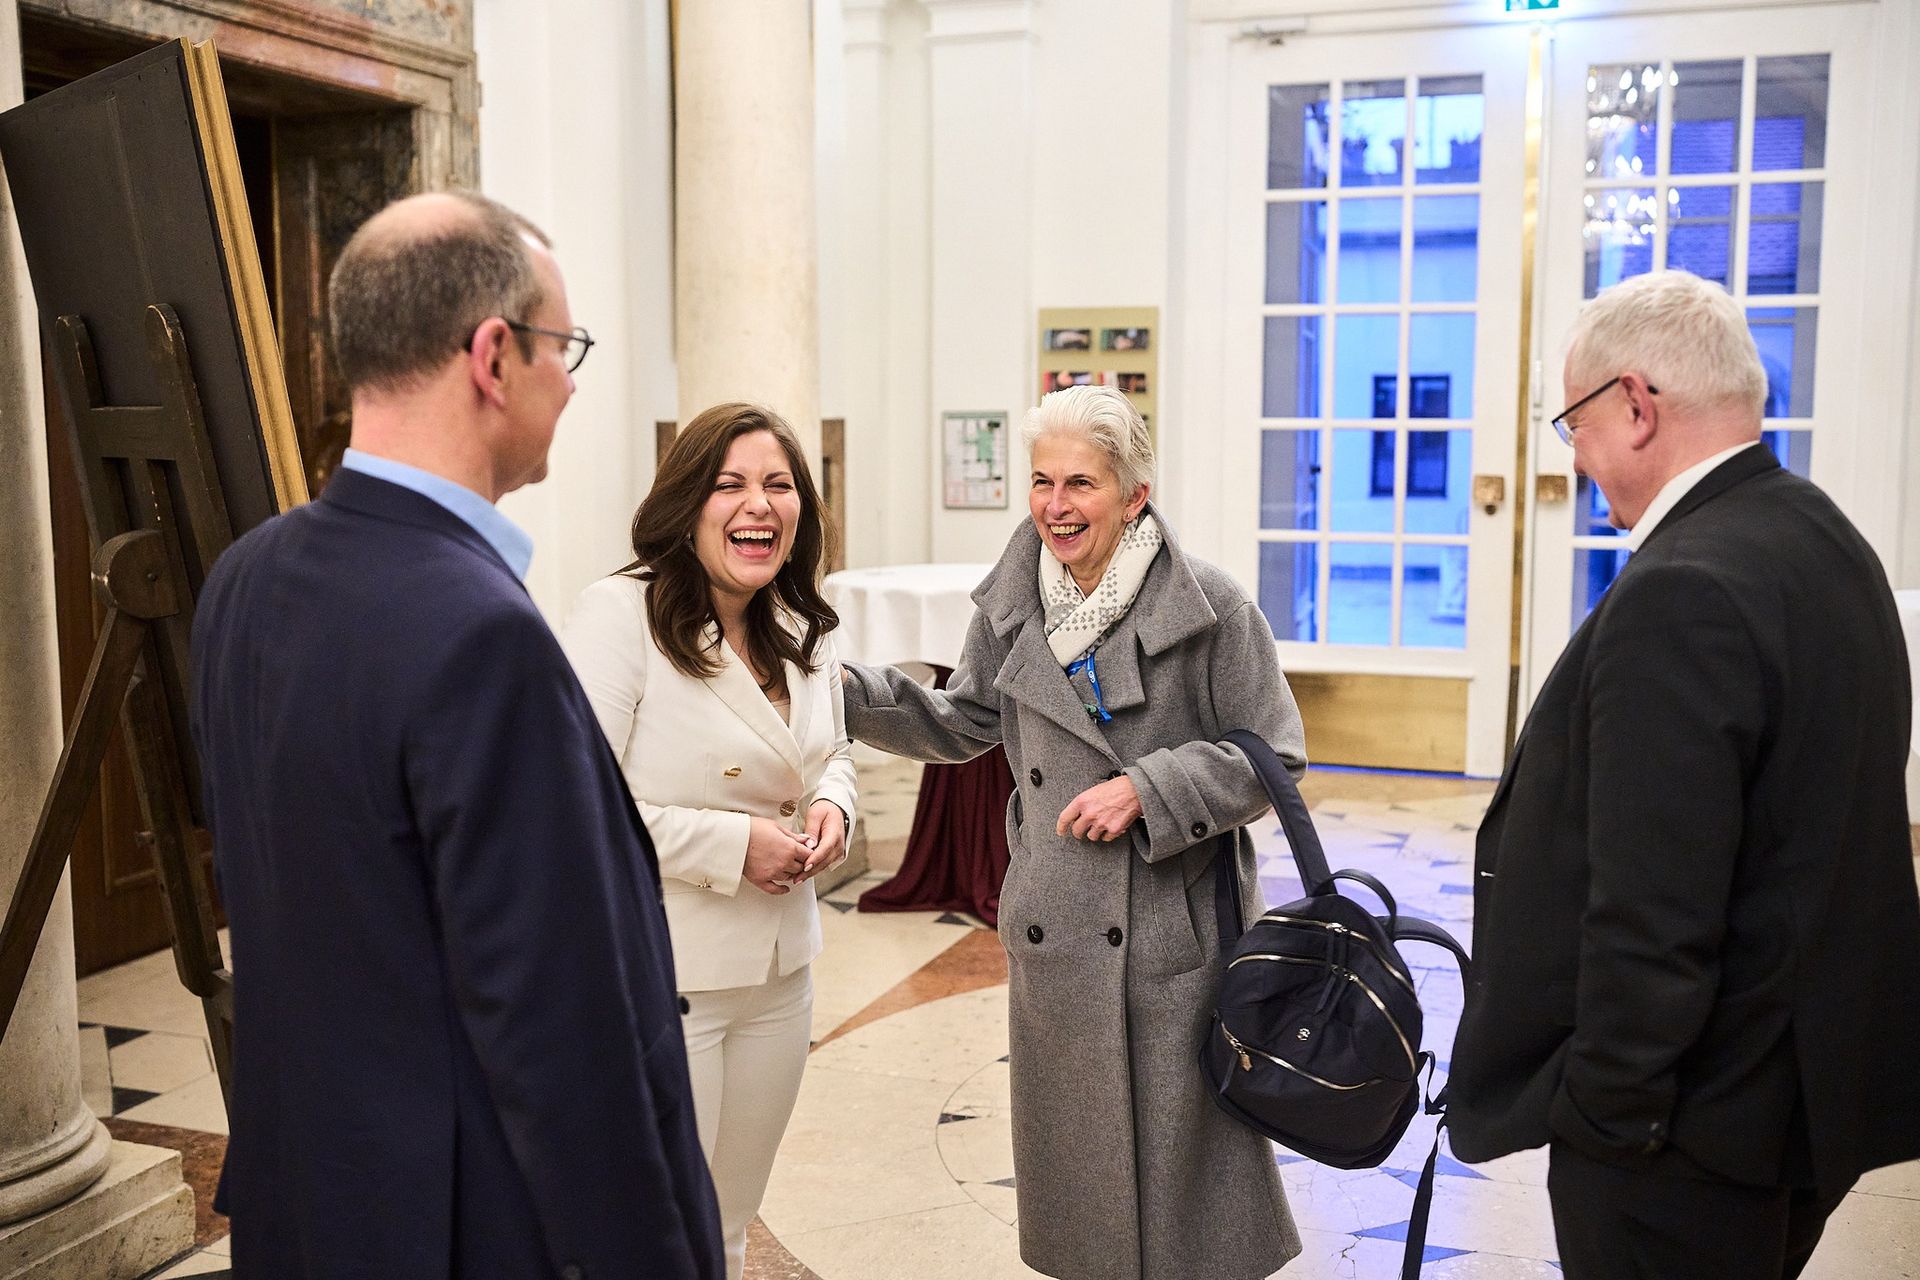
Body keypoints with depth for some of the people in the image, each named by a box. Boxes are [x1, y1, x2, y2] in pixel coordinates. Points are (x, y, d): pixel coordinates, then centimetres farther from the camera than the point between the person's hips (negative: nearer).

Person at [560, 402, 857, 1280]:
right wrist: (735, 844, -21)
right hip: (657, 976, -7)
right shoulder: (618, 615, -17)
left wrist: (831, 805, -1)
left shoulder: (803, 630, 6)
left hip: (779, 969, 7)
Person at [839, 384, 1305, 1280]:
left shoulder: (1209, 606, -12)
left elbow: (1272, 755, -8)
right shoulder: (1012, 605, 2)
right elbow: (964, 724, 14)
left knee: (1184, 1149, 8)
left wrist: (1147, 789, -19)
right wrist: (847, 690, 2)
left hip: (1177, 933, -4)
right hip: (1054, 933, 5)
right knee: (1073, 1144, 17)